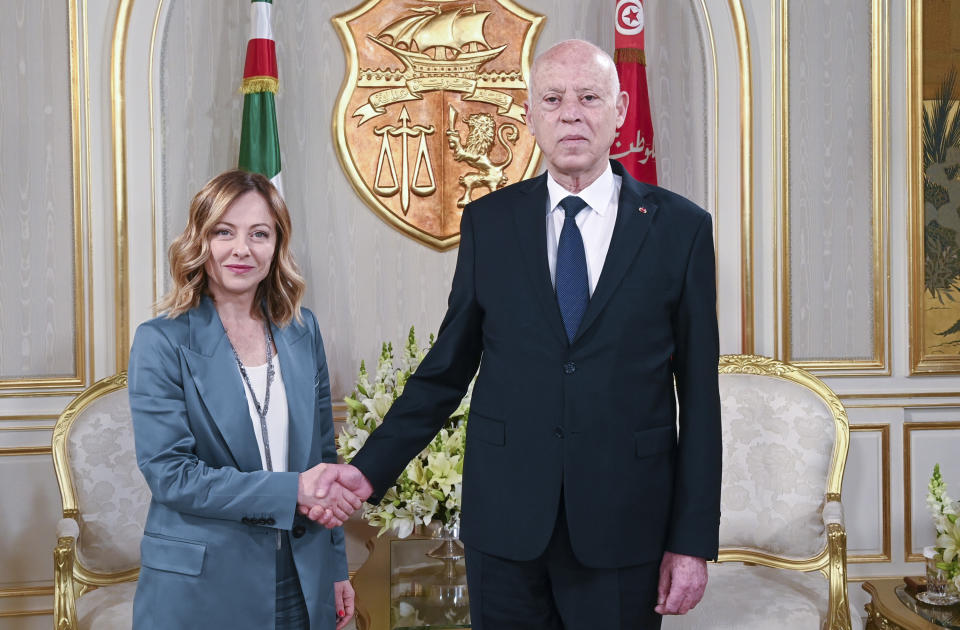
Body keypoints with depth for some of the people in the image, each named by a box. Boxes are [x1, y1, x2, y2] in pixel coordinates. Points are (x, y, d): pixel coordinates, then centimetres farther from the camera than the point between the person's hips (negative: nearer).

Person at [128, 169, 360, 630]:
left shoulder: (302, 331, 4)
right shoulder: (162, 342, -9)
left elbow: (322, 452, 10)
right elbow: (168, 473, -15)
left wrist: (336, 570, 10)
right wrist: (290, 491, -23)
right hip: (199, 591, -4)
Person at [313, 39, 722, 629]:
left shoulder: (681, 227, -2)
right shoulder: (489, 222, 3)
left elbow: (699, 395, -1)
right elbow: (447, 369, 6)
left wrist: (693, 540, -3)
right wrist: (371, 468, -3)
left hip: (624, 527, -1)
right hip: (505, 519, 1)